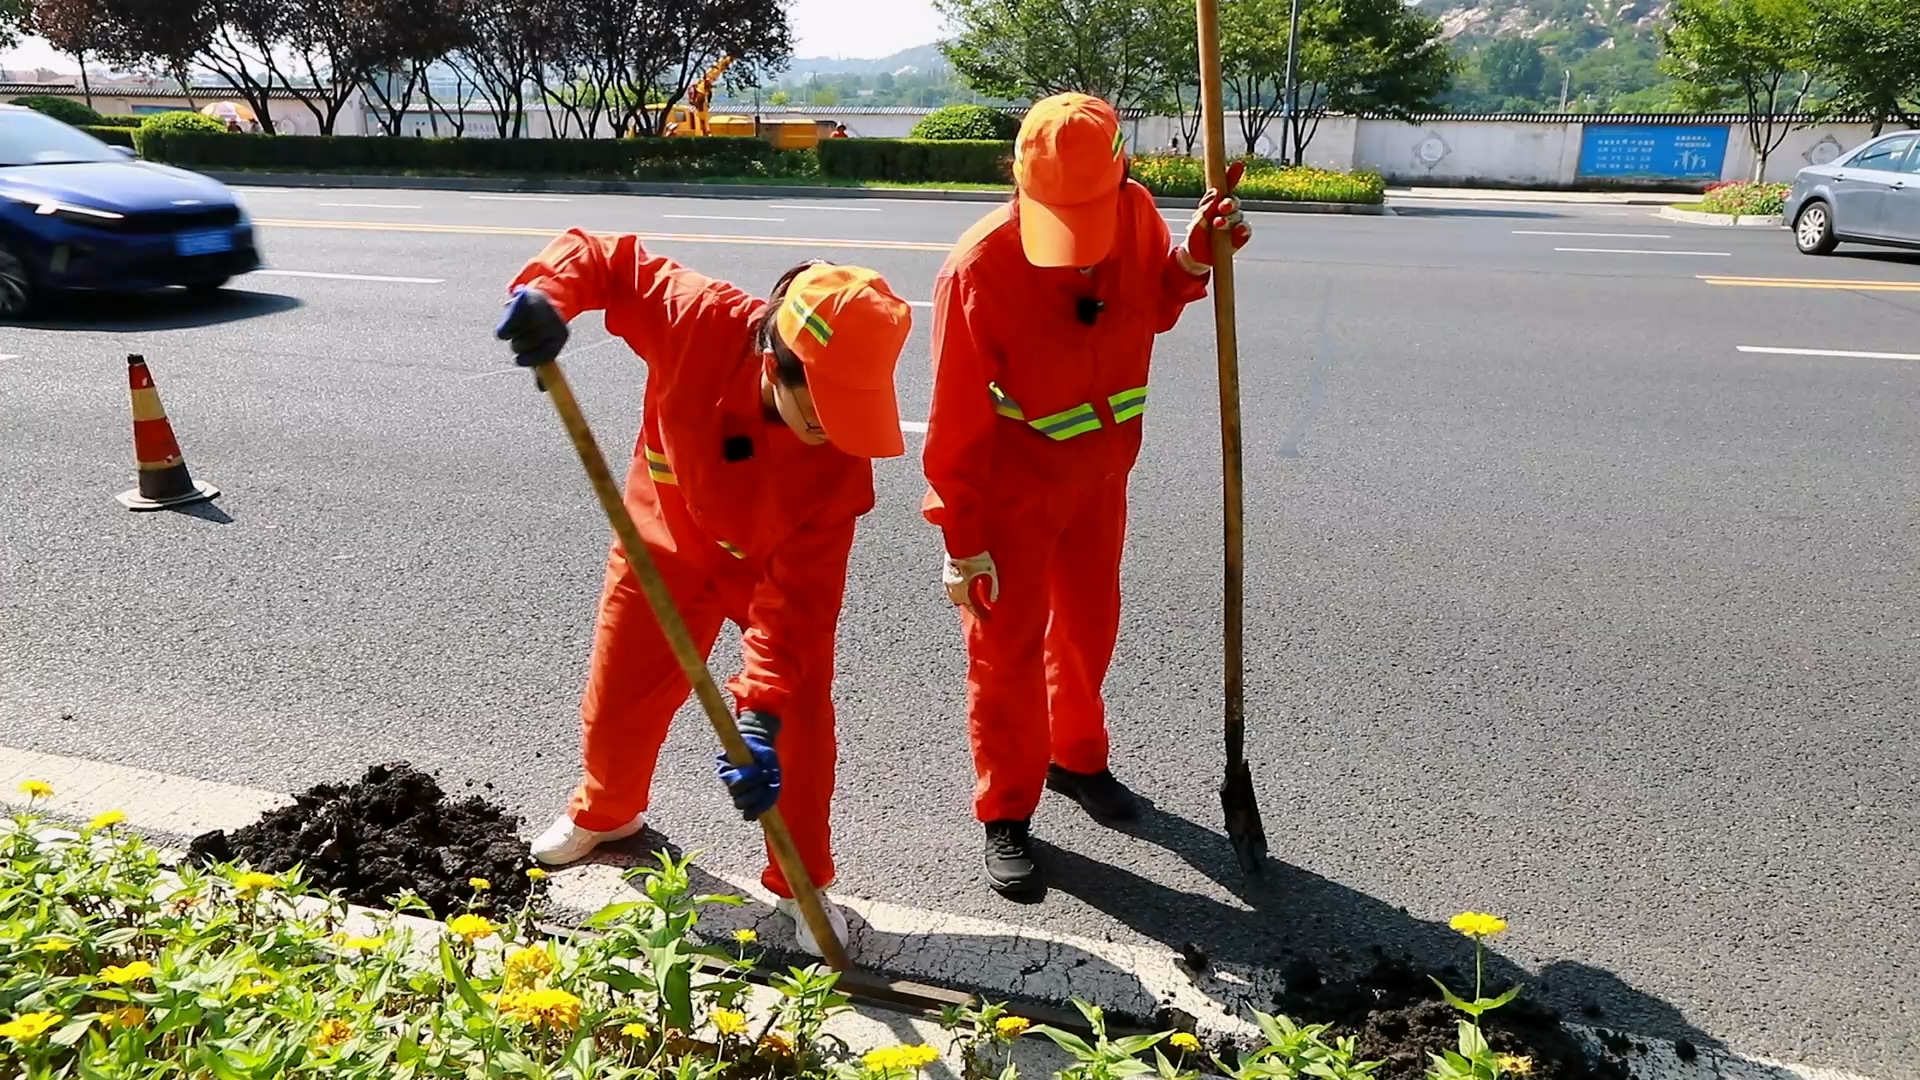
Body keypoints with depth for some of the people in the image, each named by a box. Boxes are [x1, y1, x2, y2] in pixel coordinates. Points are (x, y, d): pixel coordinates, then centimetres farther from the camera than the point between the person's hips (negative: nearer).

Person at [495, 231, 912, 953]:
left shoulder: (841, 456, -35)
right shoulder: (696, 319, -35)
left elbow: (797, 598, -35)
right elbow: (607, 258, -17)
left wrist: (759, 715, -43)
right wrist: (551, 293, -40)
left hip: (777, 567, -1)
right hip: (666, 548, 2)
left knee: (800, 720, -9)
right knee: (617, 709, 14)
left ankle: (804, 887, 14)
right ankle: (605, 813, 48)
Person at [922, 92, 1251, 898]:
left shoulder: (1136, 213, -14)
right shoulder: (979, 269, -28)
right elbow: (957, 420, -21)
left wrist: (1194, 257, -13)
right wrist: (962, 540, -17)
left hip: (1099, 474, 5)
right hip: (1010, 486, -5)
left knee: (1089, 625, 21)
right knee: (1006, 648, 5)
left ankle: (1077, 760, 45)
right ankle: (1005, 817, 23)